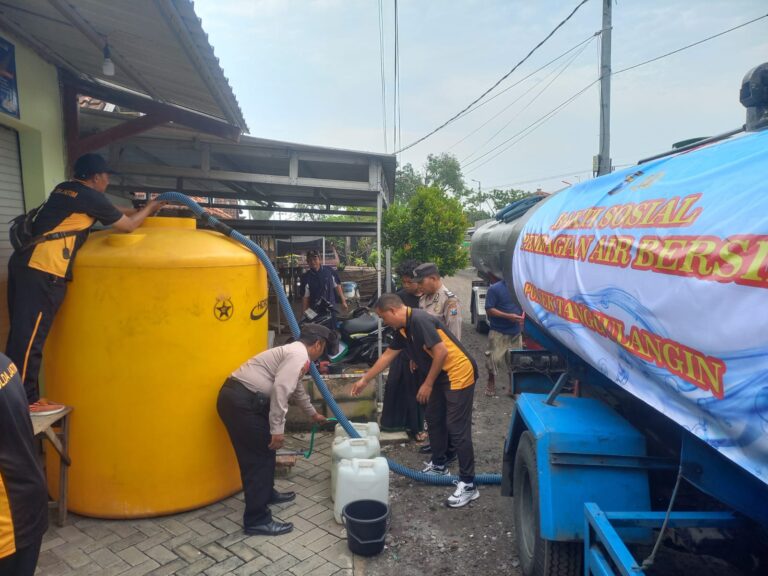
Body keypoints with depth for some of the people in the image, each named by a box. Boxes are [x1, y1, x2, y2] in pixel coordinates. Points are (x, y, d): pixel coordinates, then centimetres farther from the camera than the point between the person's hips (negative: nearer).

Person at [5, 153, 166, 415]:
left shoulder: (65, 189, 21)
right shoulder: (90, 197, -4)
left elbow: (111, 210, 34)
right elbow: (127, 225, 8)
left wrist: (140, 210, 37)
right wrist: (148, 209, 23)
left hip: (25, 262, 9)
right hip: (43, 270, -9)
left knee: (22, 333, 12)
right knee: (30, 336, -5)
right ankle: (26, 401, 2)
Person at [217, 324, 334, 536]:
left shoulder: (293, 352, 23)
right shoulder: (299, 355, -10)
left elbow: (297, 389, 39)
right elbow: (280, 390, -22)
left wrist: (312, 413, 52)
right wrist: (277, 429, -18)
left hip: (238, 397, 10)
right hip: (241, 401, -10)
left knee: (264, 451, 23)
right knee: (258, 458, -2)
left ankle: (267, 494, 40)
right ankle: (256, 520, 7)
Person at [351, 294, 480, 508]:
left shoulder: (419, 321, -23)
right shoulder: (403, 329, 7)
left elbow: (441, 351, -25)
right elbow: (387, 356, 17)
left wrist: (427, 384, -15)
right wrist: (364, 380, 21)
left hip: (459, 374, -10)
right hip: (441, 376, 10)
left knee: (457, 428, -7)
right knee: (434, 420, 18)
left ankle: (468, 484, 3)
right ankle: (438, 465, 36)